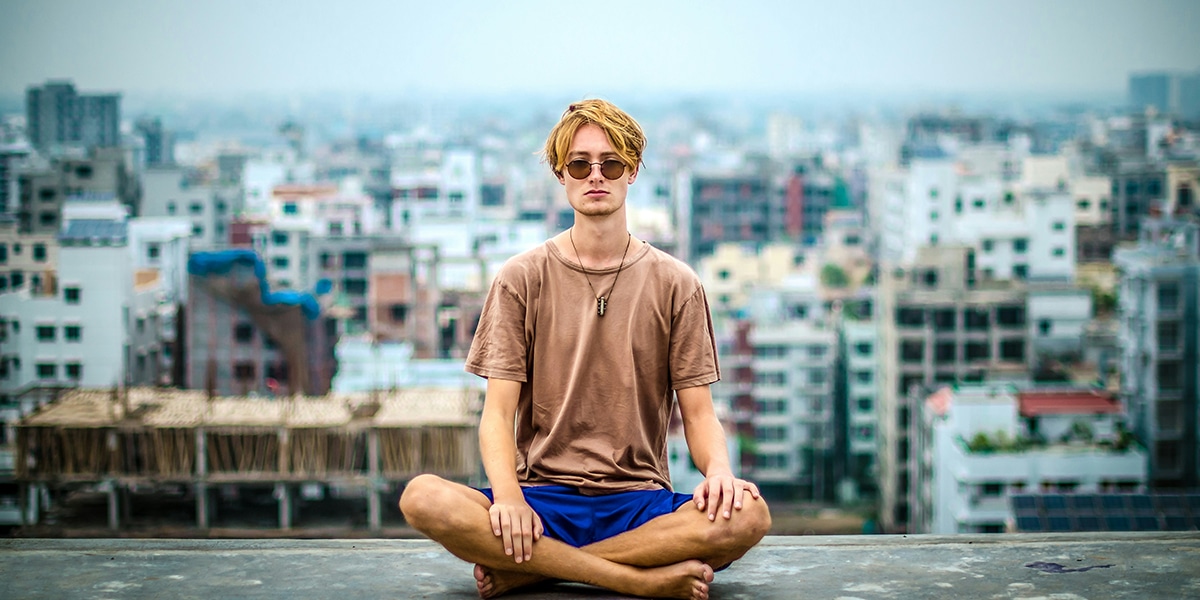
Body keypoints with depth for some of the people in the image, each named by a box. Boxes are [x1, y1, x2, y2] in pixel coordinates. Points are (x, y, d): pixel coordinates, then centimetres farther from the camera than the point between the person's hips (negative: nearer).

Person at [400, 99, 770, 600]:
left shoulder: (675, 284, 10)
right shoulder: (522, 278, 7)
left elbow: (699, 414, 7)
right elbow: (497, 412, 0)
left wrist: (719, 468, -18)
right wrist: (507, 496, -21)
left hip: (639, 502, 1)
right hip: (542, 494, -1)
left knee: (747, 515, -31)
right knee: (423, 498, -31)